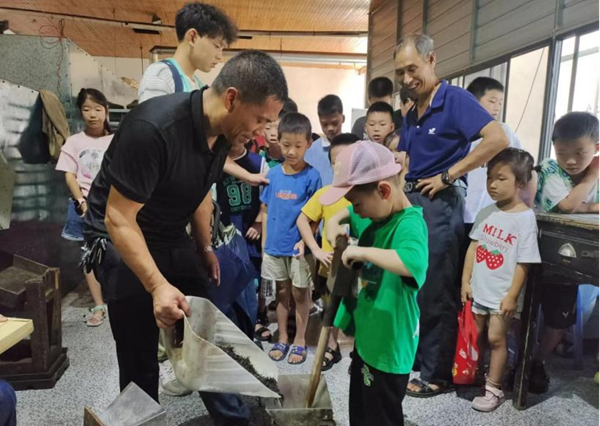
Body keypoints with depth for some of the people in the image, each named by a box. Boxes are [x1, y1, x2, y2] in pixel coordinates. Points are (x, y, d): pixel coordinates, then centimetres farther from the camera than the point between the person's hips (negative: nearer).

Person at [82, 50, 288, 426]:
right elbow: (118, 219, -28)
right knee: (140, 361, -2)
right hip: (120, 242, -7)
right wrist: (157, 286, -34)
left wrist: (205, 247, 14)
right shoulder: (153, 128, -31)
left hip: (173, 240, 7)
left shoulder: (223, 132, -5)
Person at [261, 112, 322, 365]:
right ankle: (282, 338, 31)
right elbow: (266, 210, 7)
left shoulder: (312, 176, -10)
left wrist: (305, 241, -21)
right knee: (282, 292, 16)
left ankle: (300, 340, 28)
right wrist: (264, 241, 6)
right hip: (274, 245, 4)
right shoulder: (273, 173, 1)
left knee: (300, 293, 10)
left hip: (299, 246, -3)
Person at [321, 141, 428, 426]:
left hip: (388, 346, -9)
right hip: (367, 337, 9)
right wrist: (337, 226, 0)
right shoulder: (376, 217, 1)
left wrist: (363, 251, -36)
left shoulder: (409, 223, -26)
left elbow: (415, 263, -47)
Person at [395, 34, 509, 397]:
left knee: (436, 293, 0)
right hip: (410, 202, 9)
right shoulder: (411, 115, 15)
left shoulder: (455, 99, -9)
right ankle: (411, 357, 35)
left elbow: (498, 139, -22)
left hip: (440, 204, -8)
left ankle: (438, 375, 17)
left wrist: (448, 176, -19)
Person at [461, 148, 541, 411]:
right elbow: (473, 247, 4)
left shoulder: (525, 217, -16)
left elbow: (523, 262, -15)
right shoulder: (486, 212, 0)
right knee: (475, 336, 17)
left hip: (503, 294, -5)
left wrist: (512, 296, -14)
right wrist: (465, 281, 3)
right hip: (479, 289, 5)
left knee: (495, 338, 5)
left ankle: (494, 389, 21)